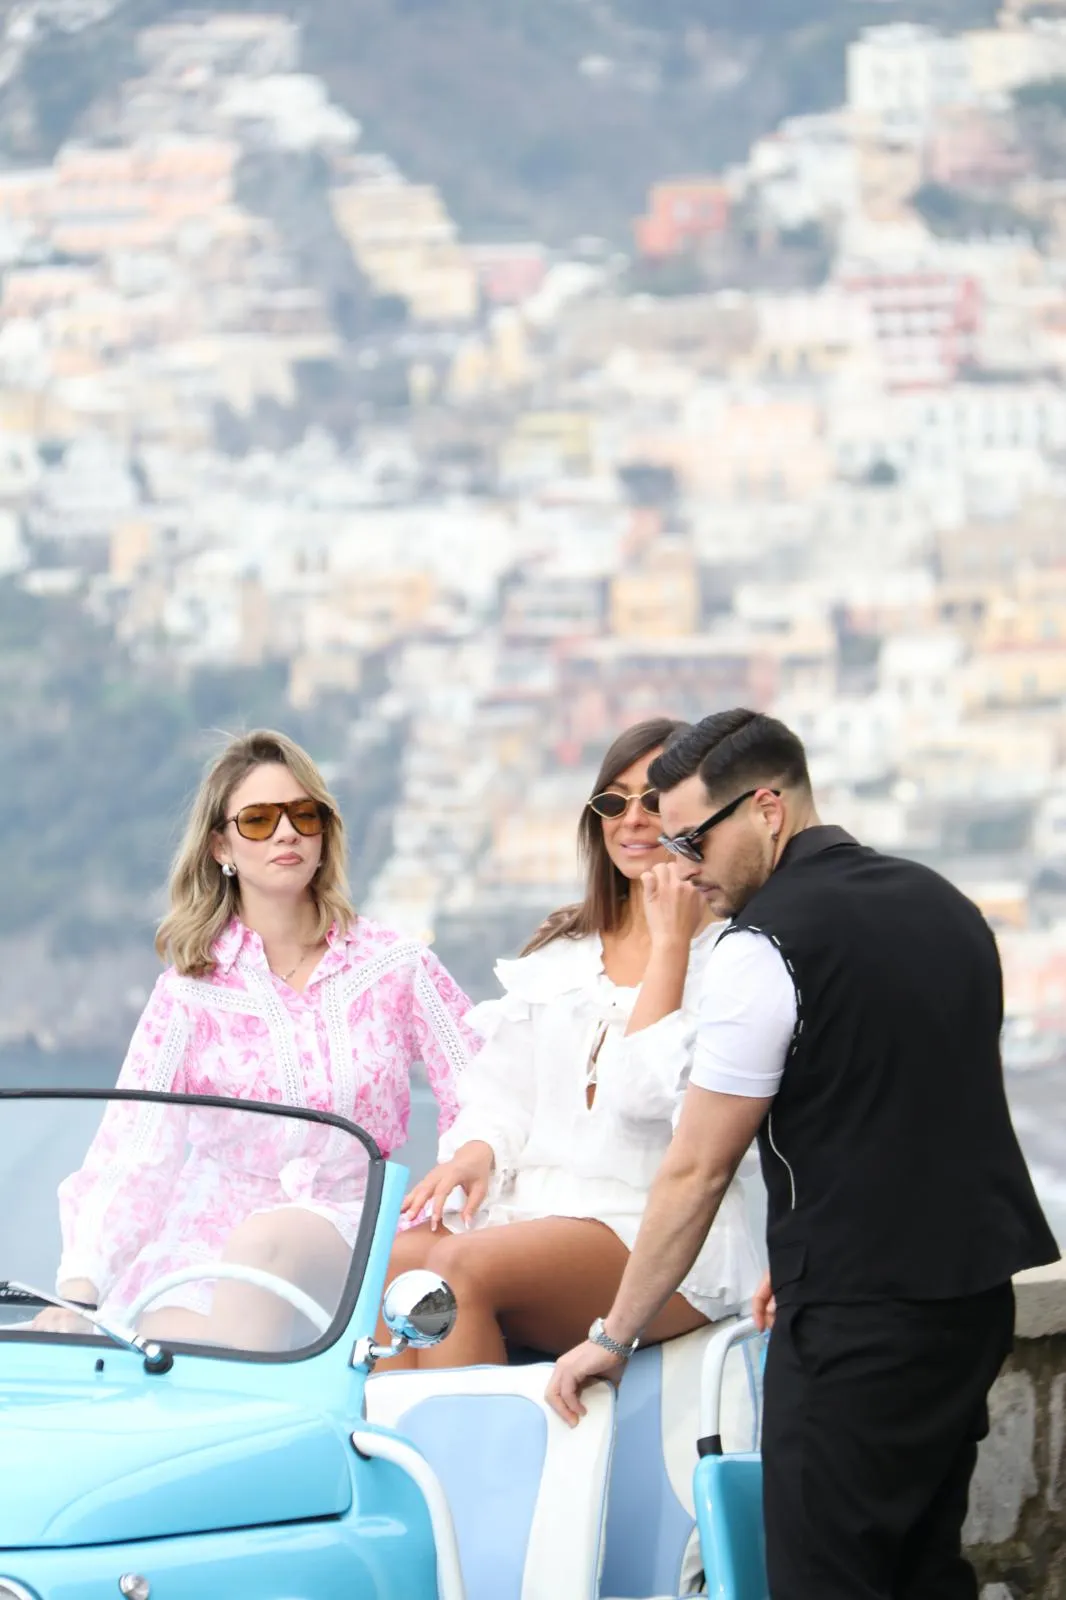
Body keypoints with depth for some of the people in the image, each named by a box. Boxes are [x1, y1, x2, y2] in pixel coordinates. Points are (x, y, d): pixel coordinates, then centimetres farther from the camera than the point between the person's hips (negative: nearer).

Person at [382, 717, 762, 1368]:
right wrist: (477, 1150, -6)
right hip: (535, 1206, 6)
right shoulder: (558, 950, 22)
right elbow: (503, 1088, 16)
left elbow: (650, 1091, -13)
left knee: (462, 1265, -32)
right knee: (392, 1255, -26)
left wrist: (670, 943, -9)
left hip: (659, 1243, -5)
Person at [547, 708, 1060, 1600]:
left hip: (858, 1312, -9)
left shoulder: (765, 946, -12)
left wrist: (615, 1335, 2)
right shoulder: (943, 906, 13)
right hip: (976, 1287, 9)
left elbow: (698, 1171, -8)